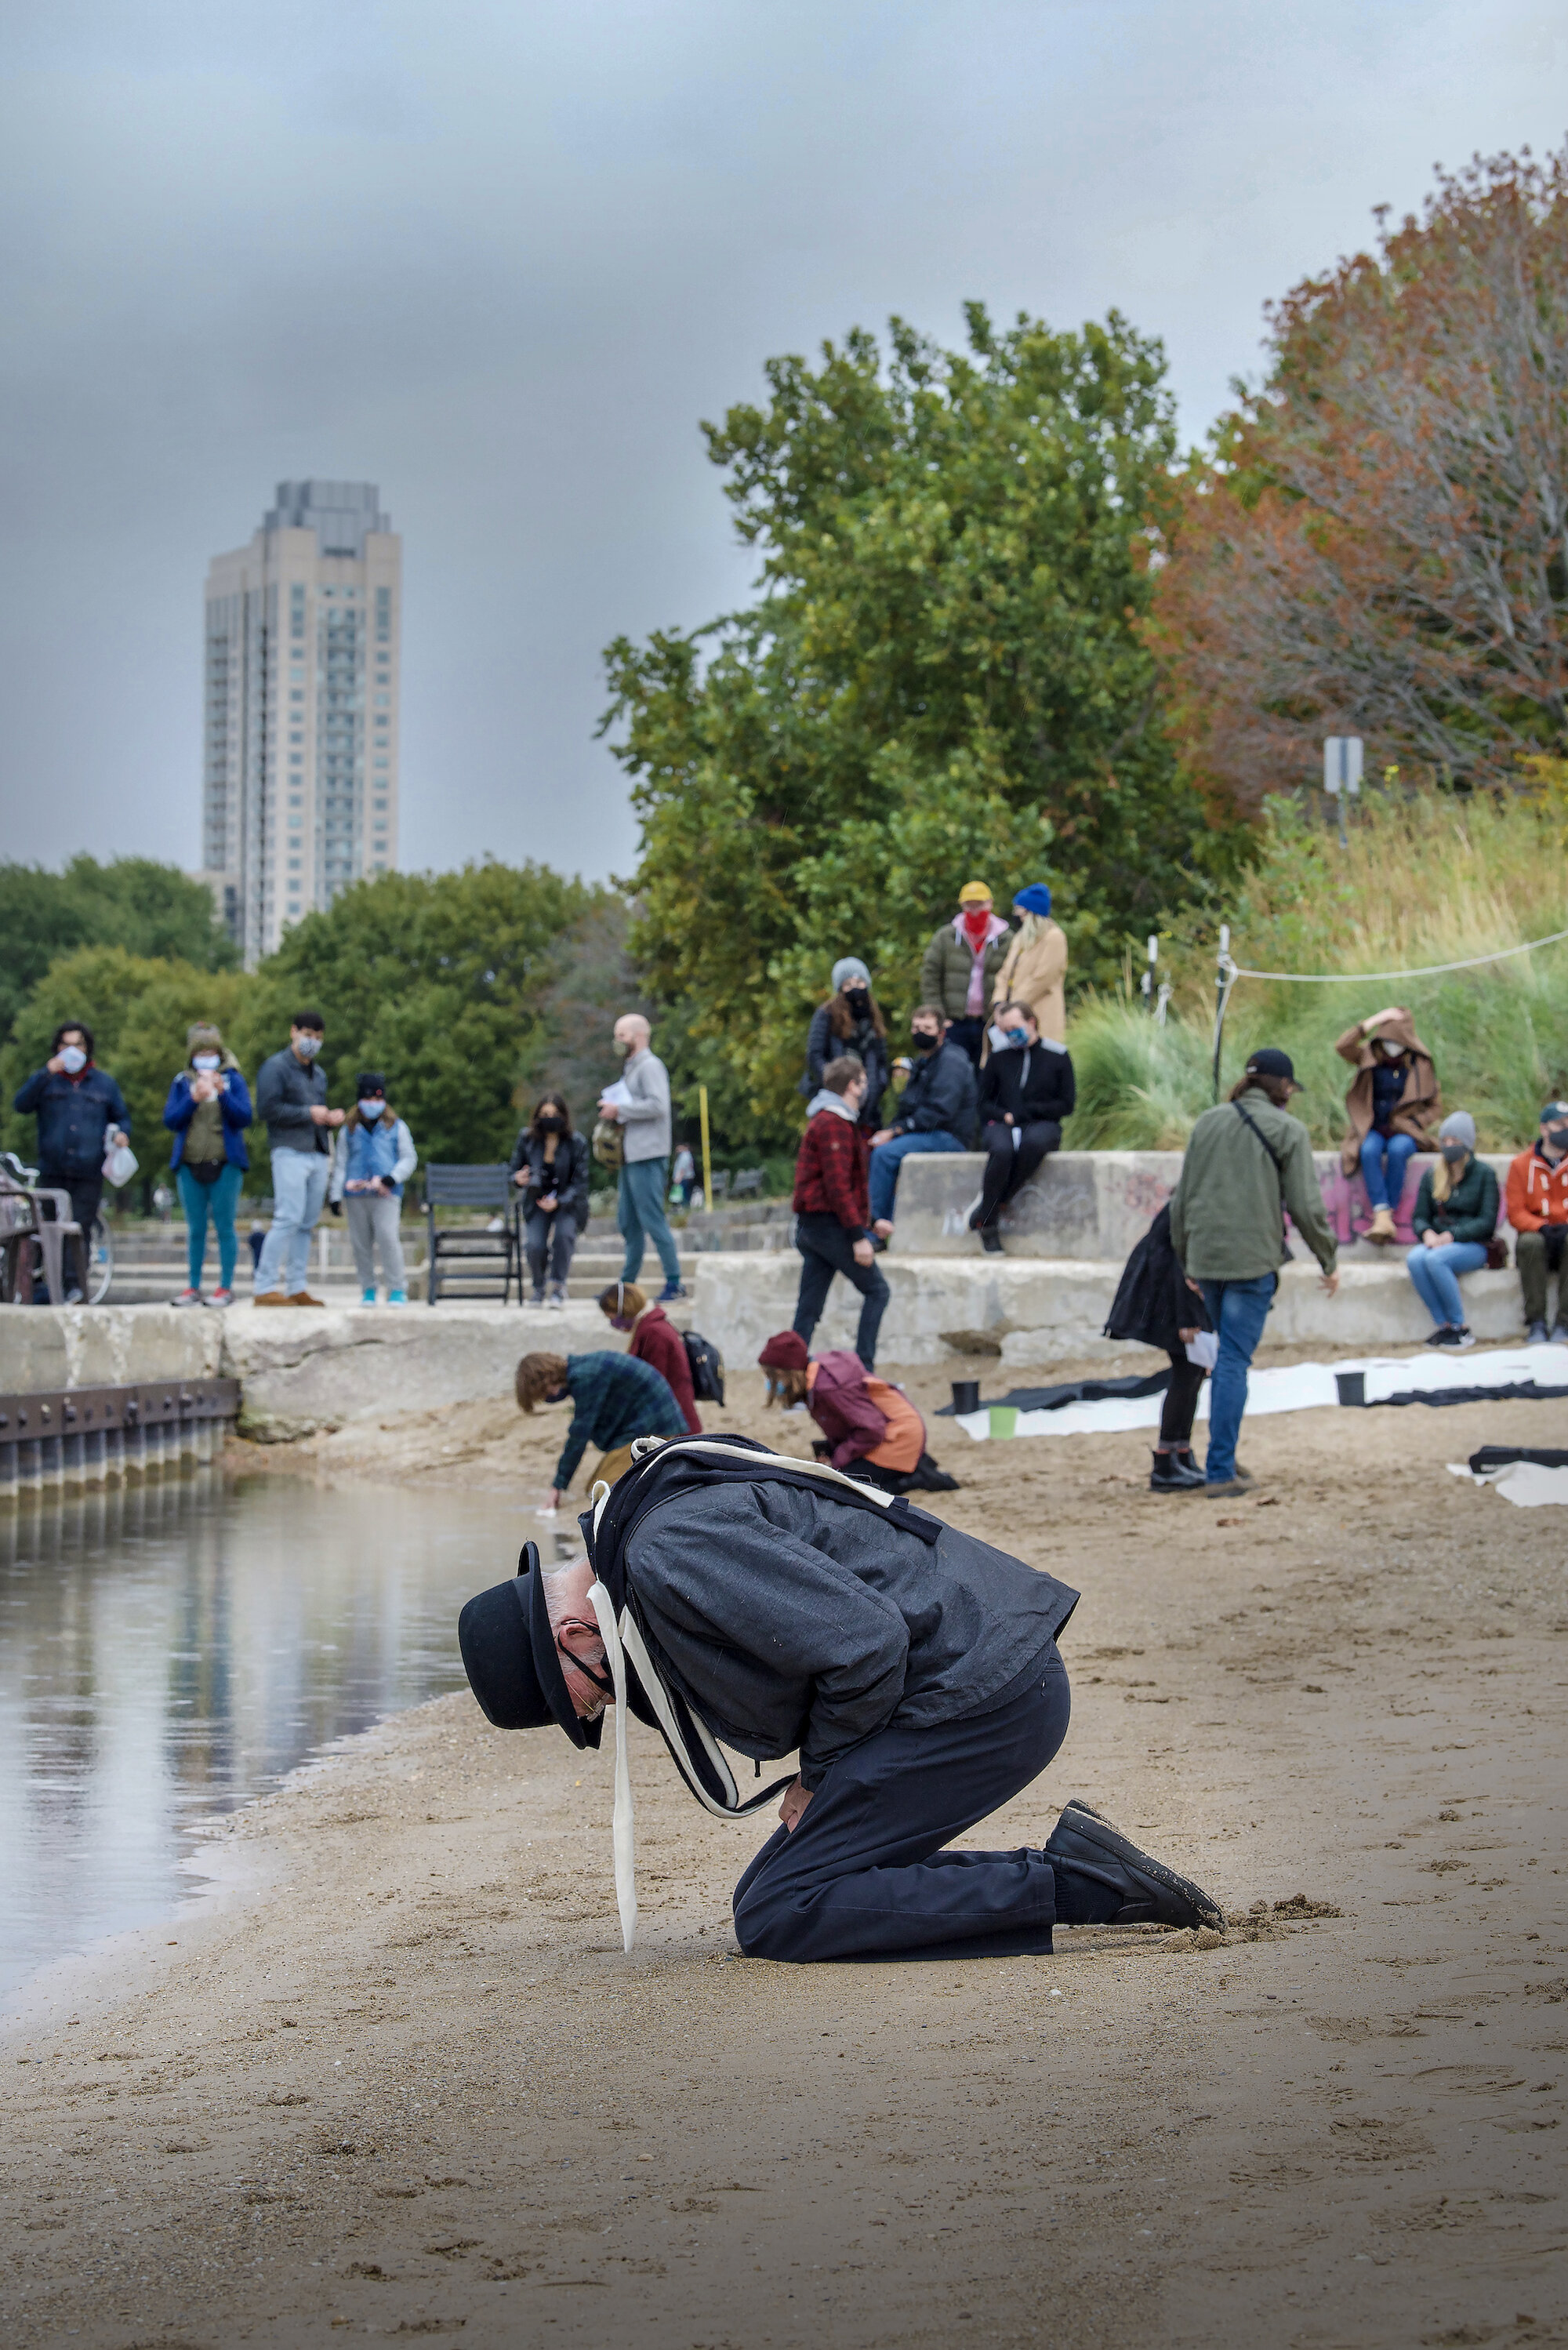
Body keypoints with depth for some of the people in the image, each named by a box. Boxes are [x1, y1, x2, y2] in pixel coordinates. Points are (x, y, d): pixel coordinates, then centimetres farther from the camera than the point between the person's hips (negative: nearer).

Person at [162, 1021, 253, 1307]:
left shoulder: (233, 1080, 5)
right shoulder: (182, 1083, 10)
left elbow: (245, 1117, -5)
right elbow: (170, 1120, 1)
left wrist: (222, 1094, -18)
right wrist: (193, 1099, -14)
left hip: (225, 1164, -2)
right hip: (190, 1165, 2)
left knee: (225, 1227, -3)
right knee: (195, 1229, 6)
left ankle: (226, 1287, 1)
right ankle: (193, 1287, 11)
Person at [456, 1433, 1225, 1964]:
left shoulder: (669, 1554, -17)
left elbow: (864, 1645, -23)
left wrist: (821, 1779, -7)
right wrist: (825, 1781, 12)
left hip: (983, 1693, -11)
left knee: (778, 1916, -11)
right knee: (771, 1893, 7)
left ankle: (1062, 1880, -11)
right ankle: (1072, 1876, 7)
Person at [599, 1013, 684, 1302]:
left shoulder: (650, 1066, -9)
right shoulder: (633, 1067, 22)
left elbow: (657, 1105, -21)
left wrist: (620, 1110, -15)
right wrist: (614, 1112, 11)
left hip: (647, 1157, -10)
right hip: (632, 1157, 10)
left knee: (652, 1219, -11)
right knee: (628, 1222, 12)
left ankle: (674, 1282, -9)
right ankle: (627, 1283, 18)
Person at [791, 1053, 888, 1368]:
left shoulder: (825, 1120, 21)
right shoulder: (834, 1124, -13)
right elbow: (838, 1185, -20)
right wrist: (859, 1236, -21)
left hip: (810, 1225, 10)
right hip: (830, 1224, -10)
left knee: (808, 1307, 7)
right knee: (876, 1290, -3)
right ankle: (863, 1368, -9)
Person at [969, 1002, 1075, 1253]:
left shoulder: (1058, 1056, 7)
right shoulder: (998, 1057, 12)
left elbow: (1066, 1105, 3)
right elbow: (983, 1103, 15)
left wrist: (1024, 1112, -6)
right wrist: (1004, 1116, -6)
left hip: (1042, 1126, -1)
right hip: (1000, 1126, 1)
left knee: (1033, 1141, -40)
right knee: (1002, 1149, -38)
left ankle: (985, 1212, -30)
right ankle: (988, 1226, -27)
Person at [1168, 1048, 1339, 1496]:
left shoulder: (1207, 1123, 12)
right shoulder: (1288, 1131, -3)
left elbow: (1182, 1199, 14)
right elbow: (1306, 1206, -5)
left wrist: (1186, 1262, 23)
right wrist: (1329, 1261, 6)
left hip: (1205, 1257, 5)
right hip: (1252, 1260, -5)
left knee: (1228, 1355, 19)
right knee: (1234, 1361, -4)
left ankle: (1223, 1458, 22)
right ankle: (1220, 1470, -6)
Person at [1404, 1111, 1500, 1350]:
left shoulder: (1484, 1174, -1)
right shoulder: (1432, 1175, 12)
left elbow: (1487, 1221, -7)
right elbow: (1419, 1216, 12)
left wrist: (1451, 1235, -18)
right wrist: (1427, 1233, -12)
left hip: (1473, 1246, -4)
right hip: (1437, 1242, 4)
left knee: (1435, 1259, -35)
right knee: (1414, 1259, -31)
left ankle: (1461, 1328, -24)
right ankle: (1443, 1325, -25)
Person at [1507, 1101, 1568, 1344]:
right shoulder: (1521, 1164, 4)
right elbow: (1516, 1213, -1)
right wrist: (1543, 1228, -19)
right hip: (1537, 1234, 0)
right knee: (1529, 1242, -35)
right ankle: (1535, 1322, -30)